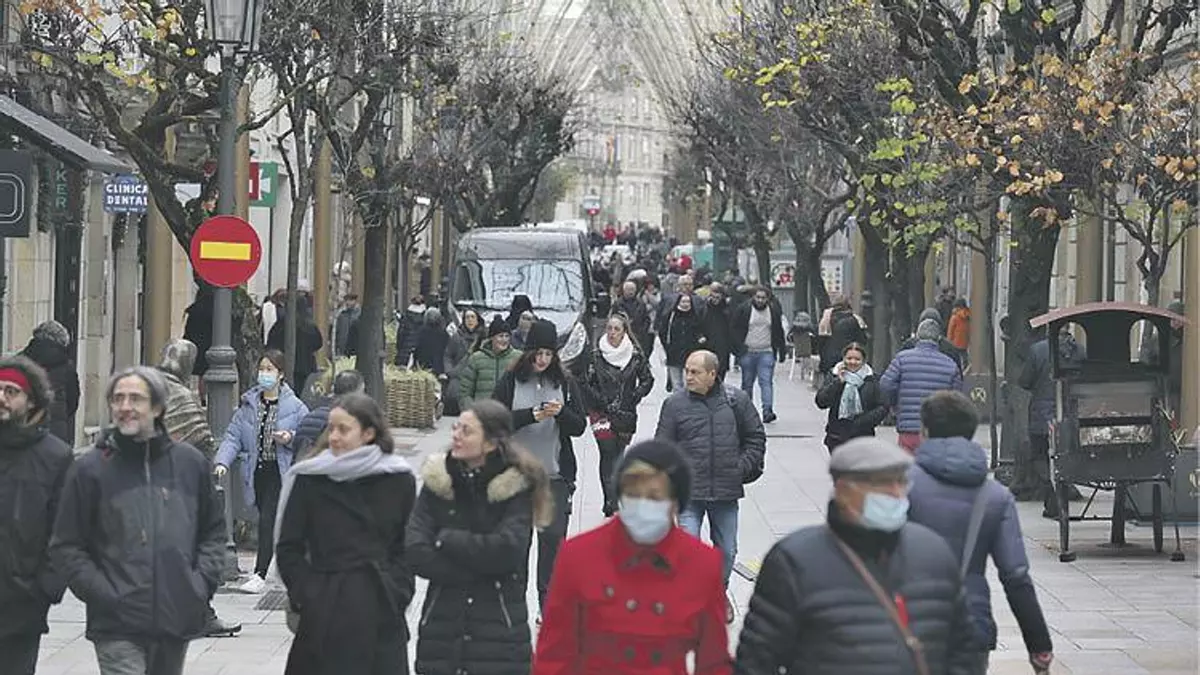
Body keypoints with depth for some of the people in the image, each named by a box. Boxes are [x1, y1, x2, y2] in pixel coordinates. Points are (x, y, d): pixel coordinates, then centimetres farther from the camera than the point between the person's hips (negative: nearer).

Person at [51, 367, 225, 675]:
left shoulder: (191, 463, 8)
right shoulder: (90, 468, -1)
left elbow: (213, 530, 17)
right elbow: (66, 546, 1)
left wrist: (203, 581, 3)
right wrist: (101, 592, -10)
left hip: (178, 623, 4)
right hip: (118, 627, -4)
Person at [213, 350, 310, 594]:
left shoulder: (294, 406, -4)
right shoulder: (248, 404, 6)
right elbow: (233, 436, 2)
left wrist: (291, 438, -18)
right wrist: (223, 462, -12)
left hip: (281, 472, -4)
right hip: (256, 471, 4)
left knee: (268, 520, -13)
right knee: (267, 521, 11)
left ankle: (260, 575, -13)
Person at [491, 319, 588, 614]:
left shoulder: (565, 384, 4)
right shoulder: (511, 381, -1)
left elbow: (580, 426, 4)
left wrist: (560, 413, -16)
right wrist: (532, 415, -18)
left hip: (554, 475, 1)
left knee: (554, 537, -3)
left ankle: (550, 603, 3)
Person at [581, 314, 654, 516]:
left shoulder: (636, 355, -1)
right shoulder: (596, 354, -6)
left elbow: (647, 380, 9)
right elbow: (584, 383, -3)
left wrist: (633, 399, -2)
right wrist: (601, 401, -9)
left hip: (626, 414, 2)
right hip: (602, 413, -2)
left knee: (618, 453, 8)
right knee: (608, 453, -10)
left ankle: (611, 501, 21)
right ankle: (612, 504, -11)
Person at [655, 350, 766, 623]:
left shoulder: (737, 400, 1)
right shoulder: (675, 404, -2)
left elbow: (756, 436, 12)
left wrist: (745, 467, 2)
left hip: (726, 490, 2)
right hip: (690, 490, -2)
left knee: (726, 550, 13)